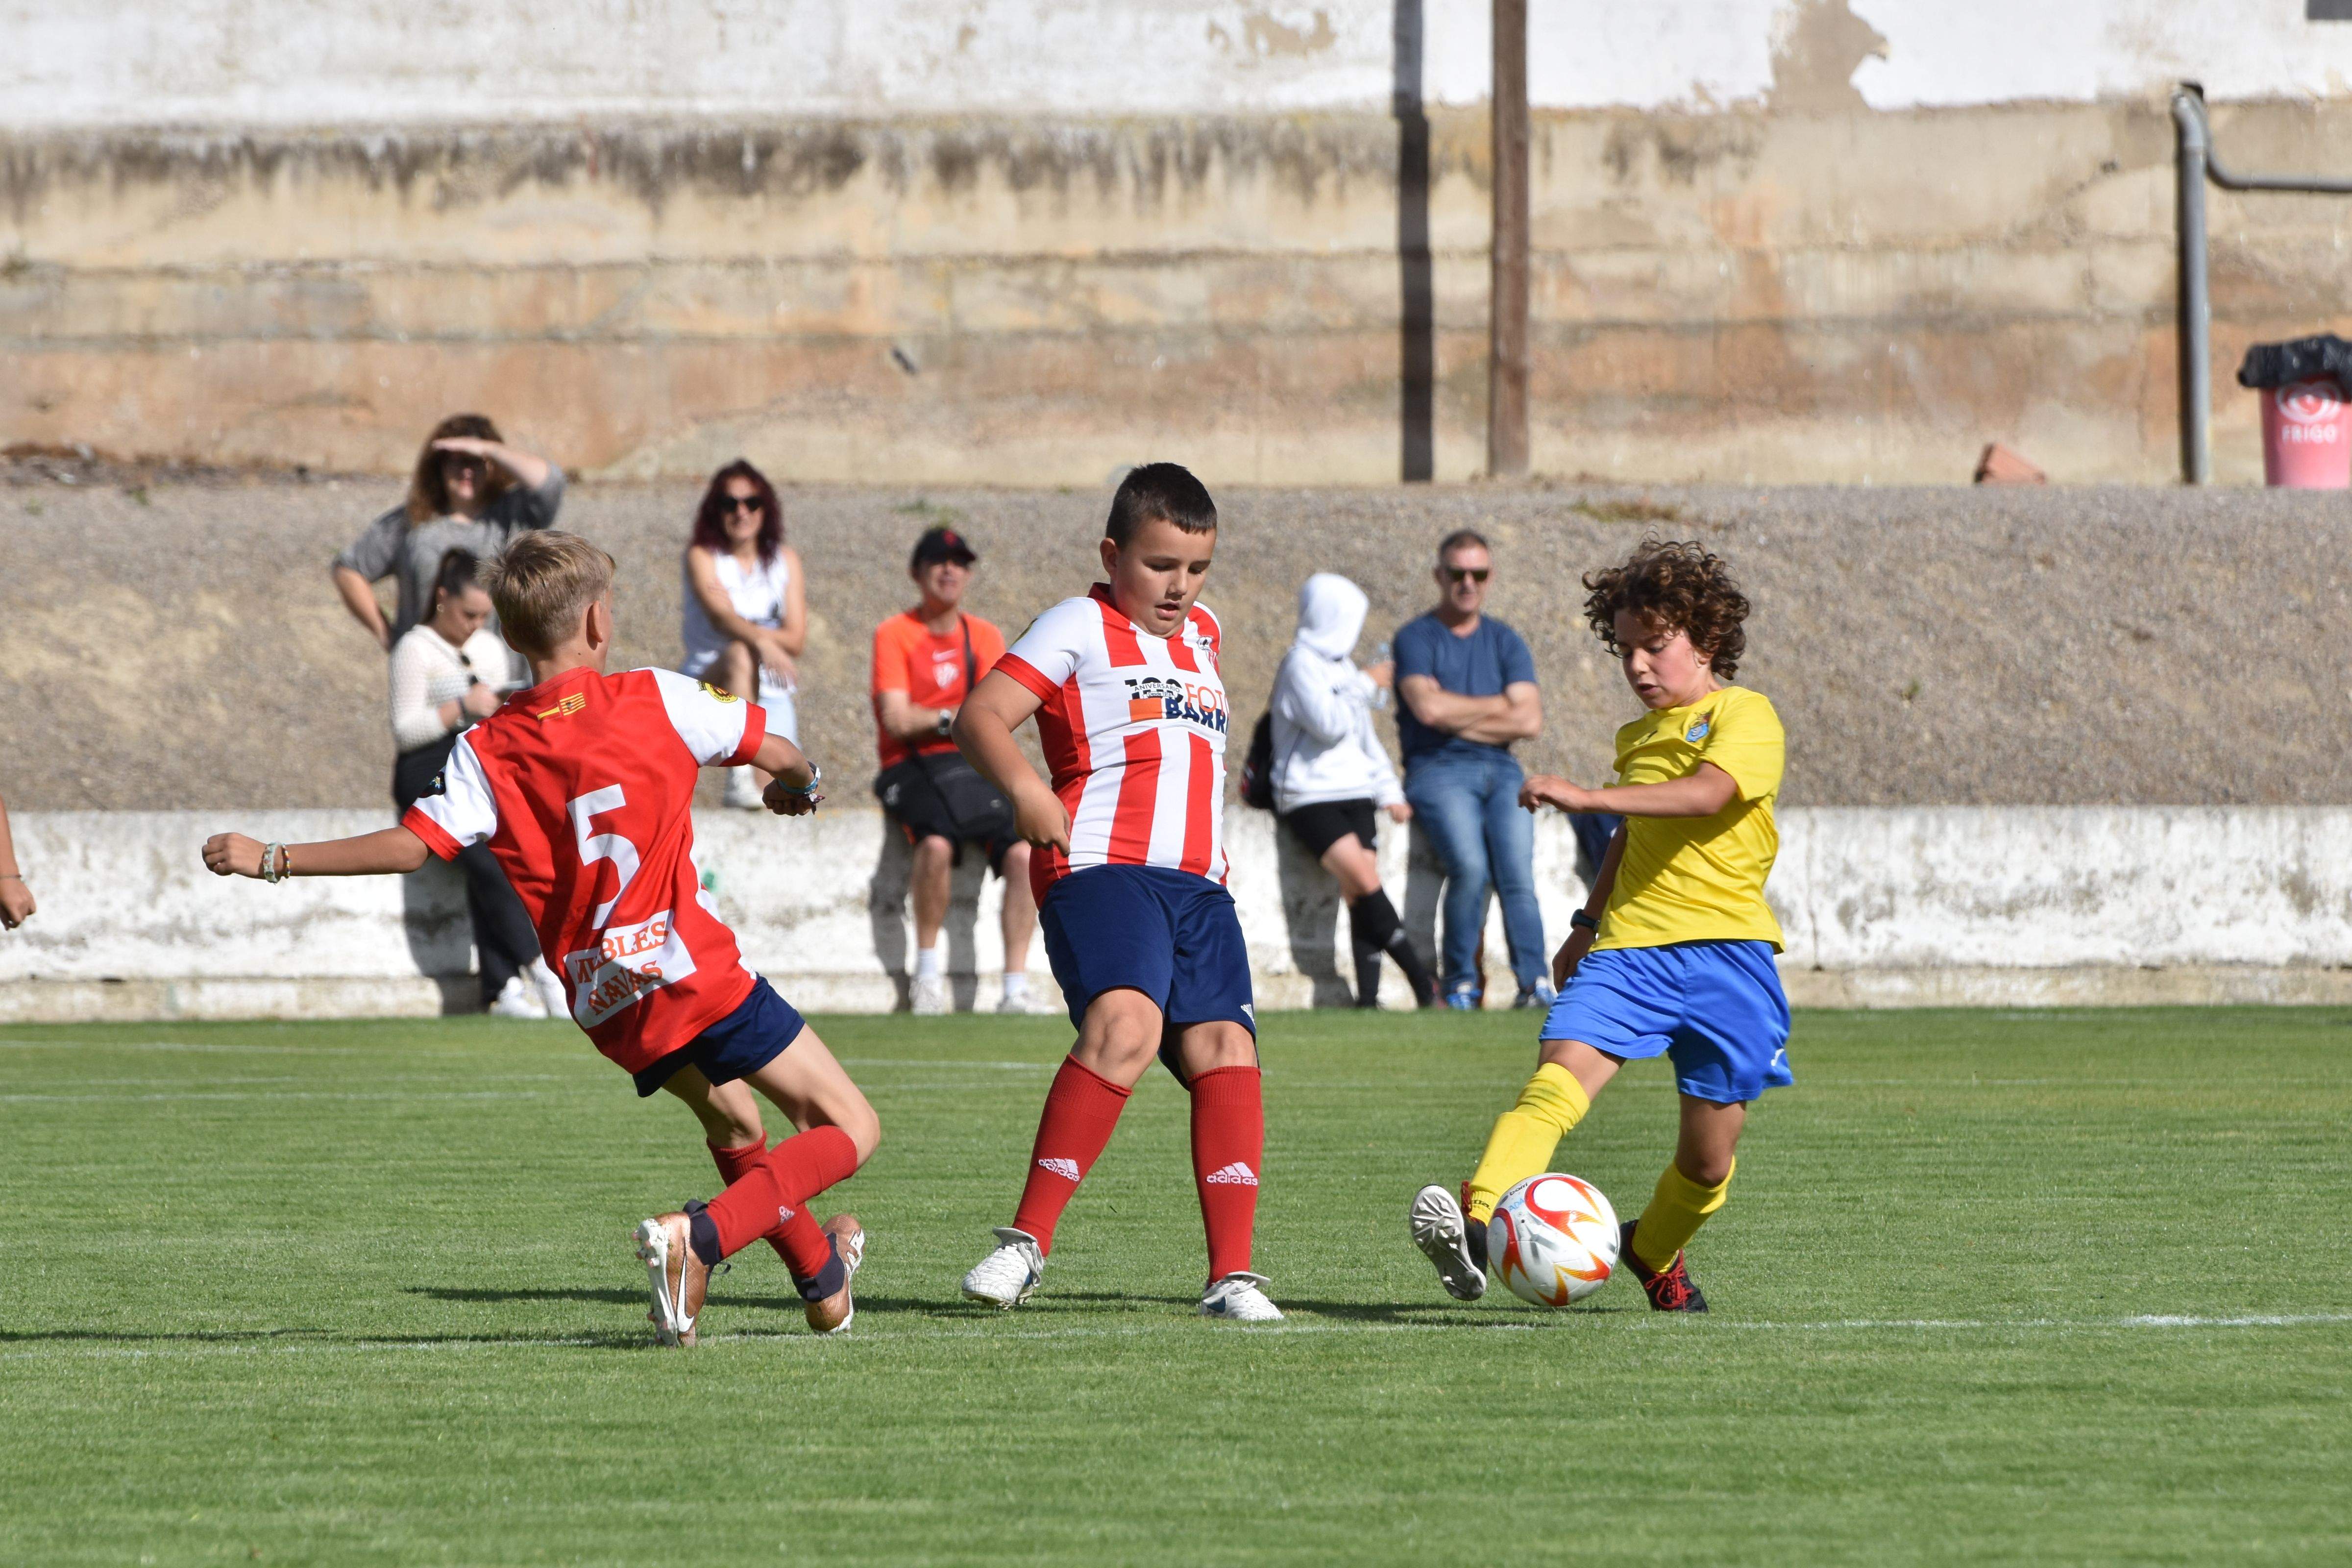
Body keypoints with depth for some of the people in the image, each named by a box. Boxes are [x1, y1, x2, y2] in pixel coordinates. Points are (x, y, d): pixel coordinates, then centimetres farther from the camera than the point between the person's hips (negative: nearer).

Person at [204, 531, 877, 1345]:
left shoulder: (487, 753, -2)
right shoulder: (657, 699, -6)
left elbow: (413, 844, -12)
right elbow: (781, 754, 4)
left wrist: (270, 861, -5)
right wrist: (798, 786, 30)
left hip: (609, 1012, 5)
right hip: (695, 973, -5)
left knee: (731, 1122, 31)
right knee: (849, 1130, -2)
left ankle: (823, 1283, 41)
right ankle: (698, 1238, -22)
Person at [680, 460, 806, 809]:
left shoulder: (785, 560, 8)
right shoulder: (702, 556, -3)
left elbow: (796, 639, -1)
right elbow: (719, 616, -22)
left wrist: (737, 627, -15)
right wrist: (760, 640, -41)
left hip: (770, 690, 3)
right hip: (710, 684, -3)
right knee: (739, 655, -39)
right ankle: (740, 777, -43)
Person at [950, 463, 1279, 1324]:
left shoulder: (1202, 633, 24)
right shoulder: (1081, 626, 2)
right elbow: (981, 715, -8)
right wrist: (1024, 786, -25)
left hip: (1198, 884, 7)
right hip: (1099, 868, -7)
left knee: (1224, 1050, -9)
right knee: (1125, 1023, -28)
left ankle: (1232, 1276, -9)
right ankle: (1028, 1239, -25)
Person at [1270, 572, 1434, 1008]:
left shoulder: (1341, 666, 21)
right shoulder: (1301, 664, -6)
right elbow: (1329, 724, -18)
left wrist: (1388, 790, 17)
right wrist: (1366, 685, -7)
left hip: (1353, 793, 8)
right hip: (1310, 796, -8)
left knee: (1361, 895, -6)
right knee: (1364, 881, -20)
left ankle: (1368, 996, -11)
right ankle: (1423, 983, -19)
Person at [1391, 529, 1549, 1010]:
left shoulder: (1505, 642, 16)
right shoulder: (1416, 638, 5)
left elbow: (1530, 719, 3)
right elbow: (1429, 707, -13)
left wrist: (1459, 719, -4)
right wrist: (1498, 706, -1)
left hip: (1500, 771, 3)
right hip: (1438, 771, -3)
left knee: (1517, 872, -19)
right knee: (1470, 866, -27)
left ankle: (1534, 983, -24)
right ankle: (1459, 983, -16)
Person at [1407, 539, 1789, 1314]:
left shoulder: (1745, 715, -3)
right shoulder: (1640, 736, 21)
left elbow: (1708, 792, -22)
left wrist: (1587, 797, -29)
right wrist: (1589, 923, 41)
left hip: (1724, 951, -4)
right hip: (1629, 947, 4)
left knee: (1711, 1152, 2)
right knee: (1558, 1075, -23)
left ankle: (1653, 1251, 33)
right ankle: (1476, 1227, -41)